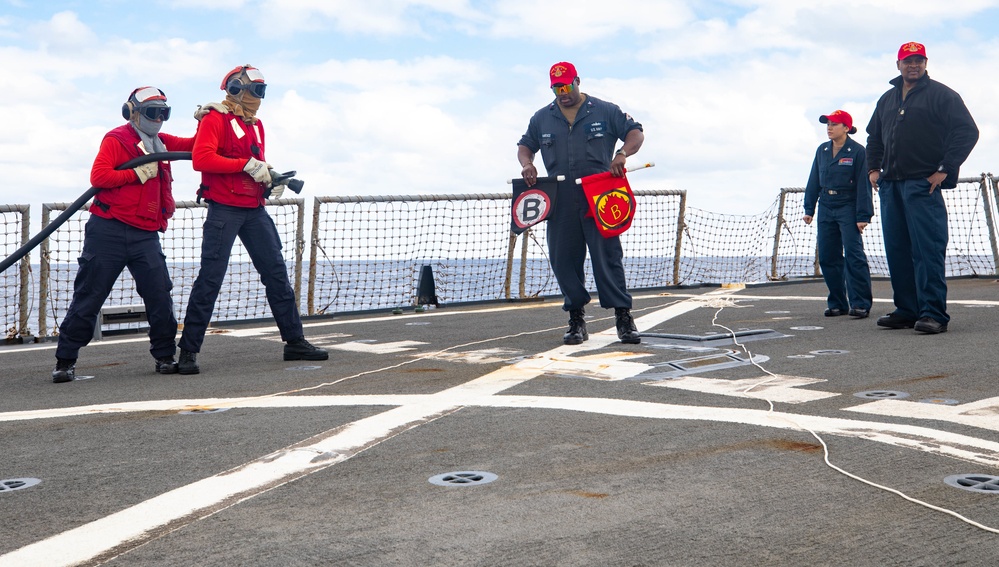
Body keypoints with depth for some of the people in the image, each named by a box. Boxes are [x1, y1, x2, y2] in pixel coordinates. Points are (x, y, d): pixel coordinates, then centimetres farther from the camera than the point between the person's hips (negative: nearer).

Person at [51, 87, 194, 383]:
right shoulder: (116, 139, -4)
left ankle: (165, 356, 8)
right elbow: (98, 176, -15)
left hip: (146, 235, 5)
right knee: (89, 296, 0)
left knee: (159, 294, -4)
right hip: (109, 231, -5)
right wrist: (138, 173, -18)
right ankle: (65, 359, 10)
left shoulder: (162, 143, 16)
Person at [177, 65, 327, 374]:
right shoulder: (215, 119, -6)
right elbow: (201, 159, -20)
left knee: (276, 272, 8)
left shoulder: (256, 125, 18)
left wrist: (269, 179, 3)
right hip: (224, 209, -7)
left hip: (254, 210, 8)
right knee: (210, 278, -9)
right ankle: (188, 351, -3)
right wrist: (247, 165, -22)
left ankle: (295, 341, 17)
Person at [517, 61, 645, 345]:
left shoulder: (605, 111, 7)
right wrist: (526, 163, -1)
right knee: (563, 260, 2)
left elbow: (636, 133, 6)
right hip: (560, 201, 3)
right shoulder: (542, 118, 16)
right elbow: (524, 146, 22)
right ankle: (576, 319, 12)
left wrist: (622, 154, -14)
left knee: (608, 256, -7)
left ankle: (624, 317, -3)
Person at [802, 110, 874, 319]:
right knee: (827, 256, 5)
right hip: (826, 208, 6)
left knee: (853, 254, -11)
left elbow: (863, 185, -8)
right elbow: (813, 181, 15)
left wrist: (862, 216, -12)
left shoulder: (857, 151, -6)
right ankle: (837, 303, 14)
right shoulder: (822, 150, 10)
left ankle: (860, 303, -9)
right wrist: (809, 209, 12)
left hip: (848, 207, -6)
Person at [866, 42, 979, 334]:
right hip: (890, 186, 7)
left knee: (927, 249, -11)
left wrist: (944, 169, -10)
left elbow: (967, 131, -5)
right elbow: (874, 136, 33)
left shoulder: (940, 95, 1)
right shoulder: (887, 99, 20)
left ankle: (933, 313, -11)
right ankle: (907, 310, 12)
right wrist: (873, 168, 19)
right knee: (897, 251, 6)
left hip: (923, 185, -6)